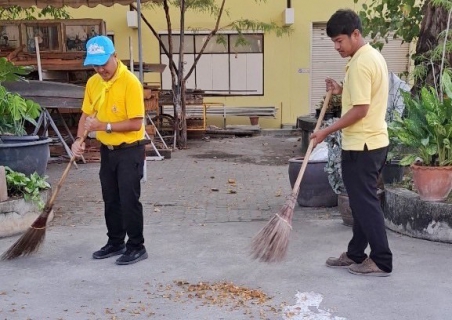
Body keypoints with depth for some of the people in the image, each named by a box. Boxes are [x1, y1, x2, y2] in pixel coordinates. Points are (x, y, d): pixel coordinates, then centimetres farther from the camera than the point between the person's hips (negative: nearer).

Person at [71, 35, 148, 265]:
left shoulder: (130, 82, -18)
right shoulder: (93, 82, 4)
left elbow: (135, 123, -21)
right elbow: (87, 114, 11)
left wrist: (104, 126, -26)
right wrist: (79, 139, -5)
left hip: (130, 151, -7)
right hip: (107, 150, 7)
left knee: (129, 200, -2)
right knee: (111, 200, 15)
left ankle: (136, 247, 11)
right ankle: (115, 243, 29)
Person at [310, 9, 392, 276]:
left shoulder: (360, 63, -19)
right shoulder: (374, 56, 13)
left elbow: (360, 109, -23)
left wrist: (327, 132, -17)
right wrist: (343, 91, 11)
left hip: (361, 145, -10)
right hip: (374, 142, 11)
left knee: (365, 202, -2)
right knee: (363, 200, 15)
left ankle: (382, 261, 6)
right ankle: (356, 254, 25)